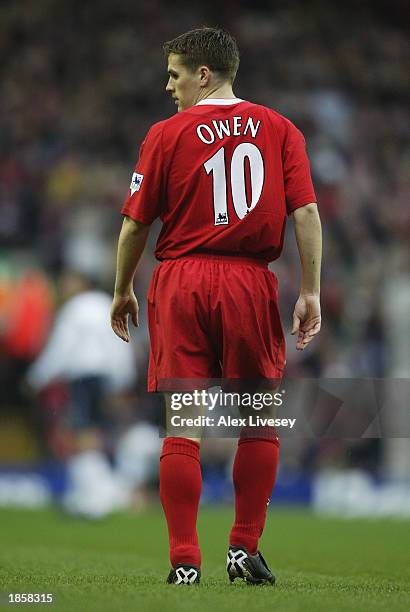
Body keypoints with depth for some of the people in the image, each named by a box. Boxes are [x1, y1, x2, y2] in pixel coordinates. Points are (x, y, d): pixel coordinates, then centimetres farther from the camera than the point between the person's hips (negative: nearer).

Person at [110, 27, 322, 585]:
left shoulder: (167, 134, 0)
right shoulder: (279, 129, 5)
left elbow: (136, 224, 2)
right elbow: (306, 212, -3)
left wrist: (122, 291, 15)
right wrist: (311, 292, -1)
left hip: (181, 283, -1)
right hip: (251, 286, 1)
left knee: (181, 425, 2)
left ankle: (185, 561, 0)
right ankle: (245, 549, 13)